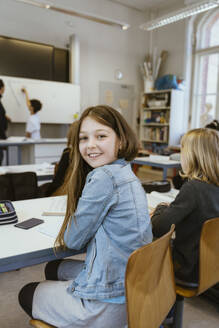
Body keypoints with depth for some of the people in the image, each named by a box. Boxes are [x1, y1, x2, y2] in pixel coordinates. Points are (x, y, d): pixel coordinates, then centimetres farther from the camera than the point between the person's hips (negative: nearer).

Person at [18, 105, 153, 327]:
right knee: (53, 268, 30)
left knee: (26, 295, 17)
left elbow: (73, 240, -14)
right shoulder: (128, 173, 3)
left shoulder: (103, 177, -26)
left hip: (107, 307, -8)